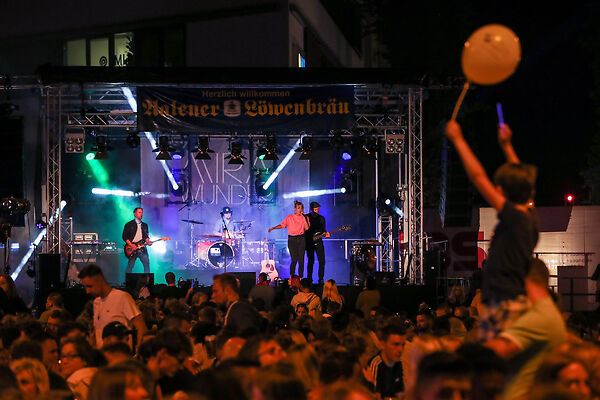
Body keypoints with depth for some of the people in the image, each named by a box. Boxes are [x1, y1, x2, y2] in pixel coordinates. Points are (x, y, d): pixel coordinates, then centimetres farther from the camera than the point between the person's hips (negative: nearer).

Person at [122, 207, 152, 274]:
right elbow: (124, 237, -1)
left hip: (142, 248, 3)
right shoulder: (129, 225, 2)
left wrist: (148, 242, -3)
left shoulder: (144, 225, 17)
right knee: (130, 267, -2)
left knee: (146, 263, -9)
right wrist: (131, 244, -13)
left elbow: (146, 236, 18)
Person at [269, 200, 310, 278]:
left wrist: (303, 217, -10)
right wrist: (273, 228, -5)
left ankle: (300, 278, 6)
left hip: (301, 239, 1)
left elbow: (307, 228, -9)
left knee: (301, 260, -2)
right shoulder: (290, 217, 3)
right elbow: (282, 225, 8)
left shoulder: (305, 218, 5)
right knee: (294, 259, -9)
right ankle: (291, 277, 4)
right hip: (292, 239, -1)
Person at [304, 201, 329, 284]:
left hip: (318, 242, 3)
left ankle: (321, 279, 2)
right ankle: (309, 279, 7)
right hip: (309, 242, -3)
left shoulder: (321, 218, 10)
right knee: (311, 261, -4)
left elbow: (323, 230, 13)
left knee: (322, 261, -6)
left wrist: (325, 234, -6)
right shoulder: (306, 217, 0)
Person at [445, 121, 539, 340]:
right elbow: (521, 180, 29)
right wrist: (506, 145, 36)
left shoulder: (513, 216, -12)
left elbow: (478, 176, -9)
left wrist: (458, 139, -1)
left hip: (504, 306, -9)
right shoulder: (530, 217, 10)